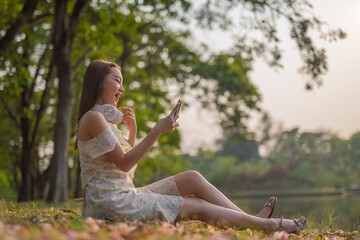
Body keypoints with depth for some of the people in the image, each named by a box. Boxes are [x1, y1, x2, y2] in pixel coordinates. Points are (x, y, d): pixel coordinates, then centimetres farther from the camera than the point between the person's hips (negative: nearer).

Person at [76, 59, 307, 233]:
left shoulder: (106, 118, 16)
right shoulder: (93, 118, -14)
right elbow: (124, 163, -17)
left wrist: (132, 131, 5)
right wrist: (157, 131, -18)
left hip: (124, 195, 9)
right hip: (111, 202, -9)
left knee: (192, 178, 3)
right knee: (199, 208, -8)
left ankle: (253, 219, 5)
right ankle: (270, 225, 0)